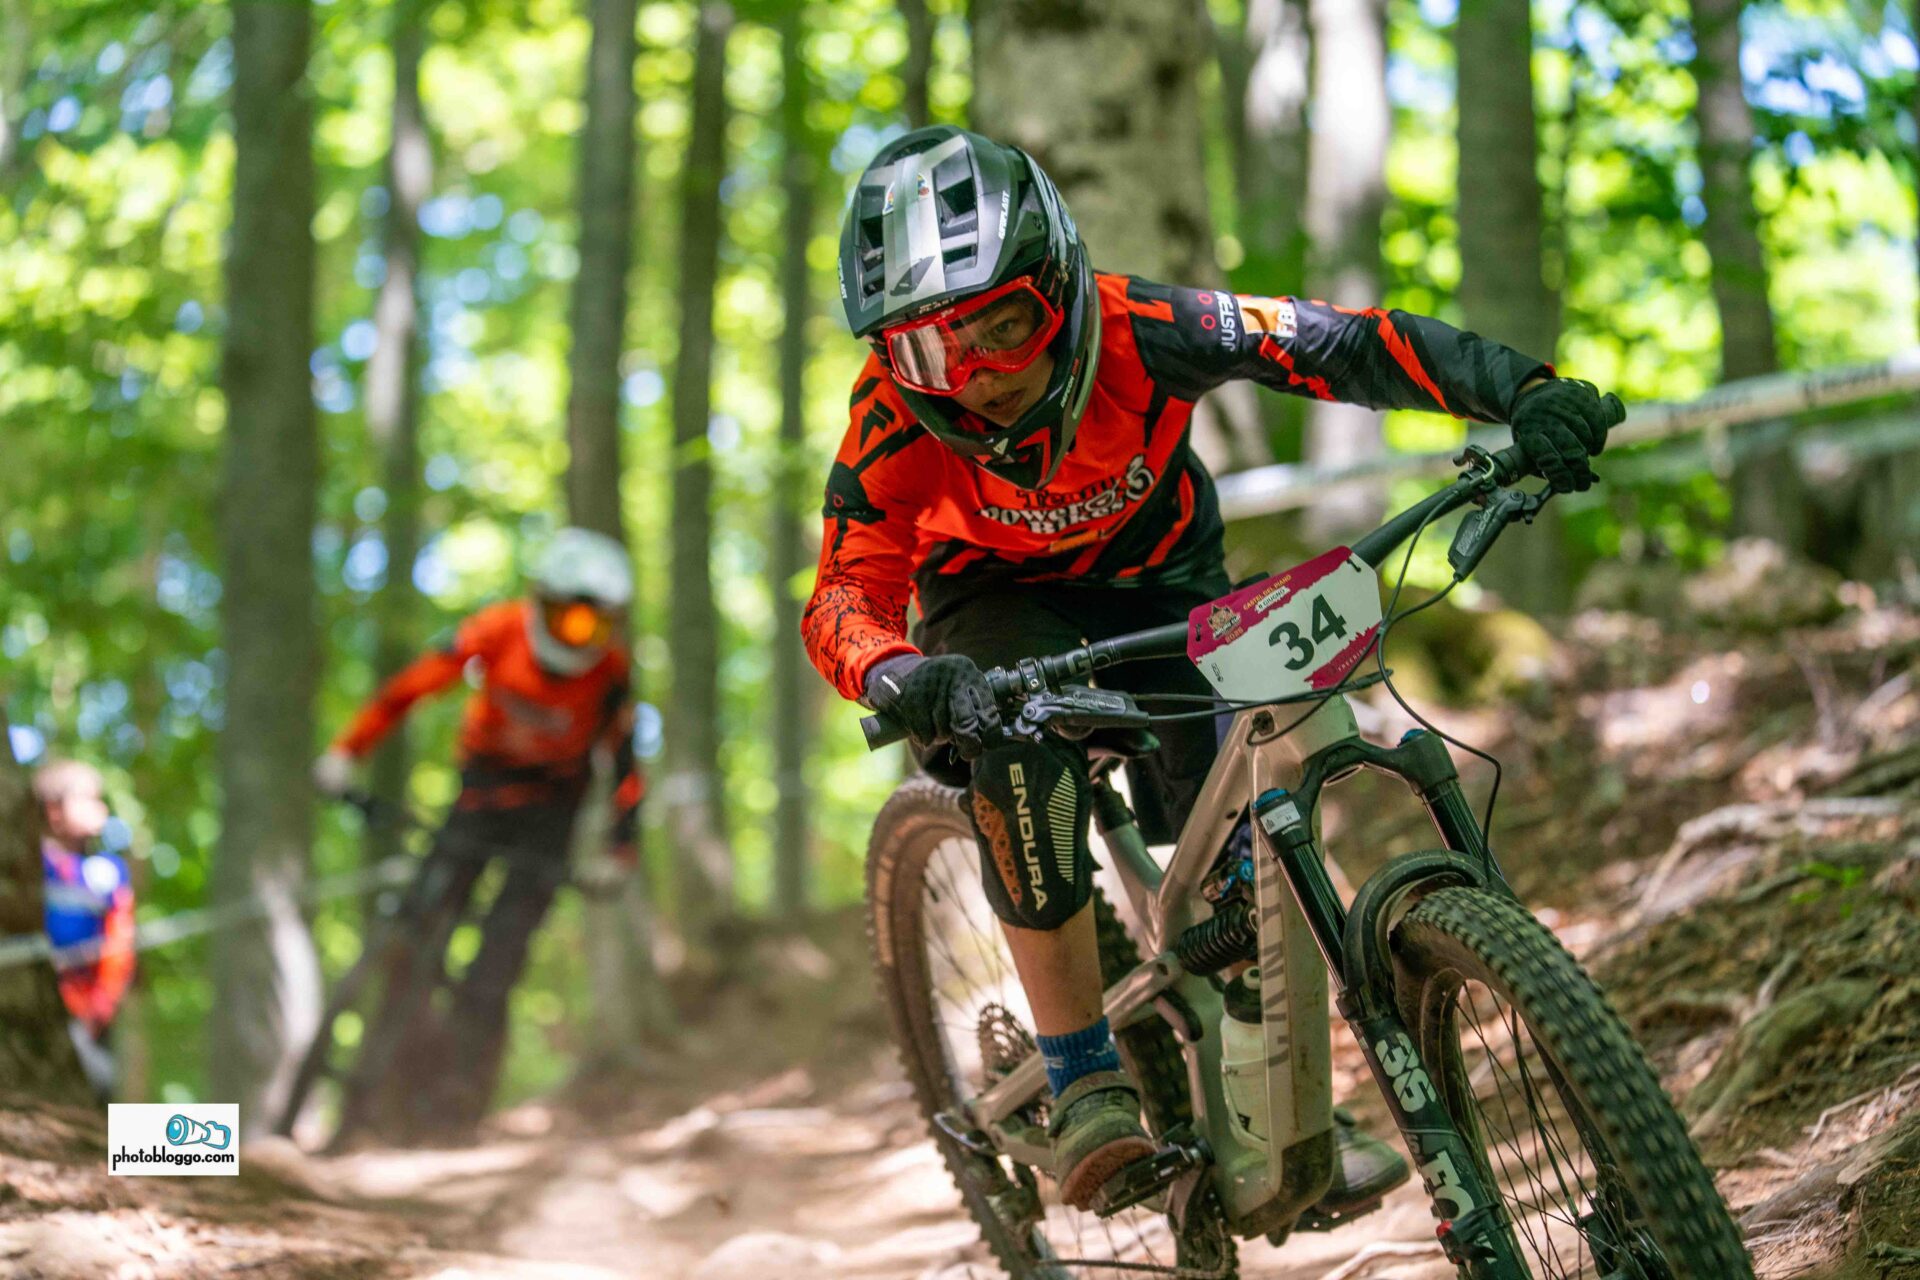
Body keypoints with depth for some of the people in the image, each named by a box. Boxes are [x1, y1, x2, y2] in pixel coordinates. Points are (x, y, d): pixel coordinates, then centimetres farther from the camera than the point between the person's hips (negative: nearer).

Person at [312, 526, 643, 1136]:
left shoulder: (612, 673, -22)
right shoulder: (498, 631, -22)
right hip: (484, 772, 2)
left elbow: (628, 764, -13)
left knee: (508, 931, -17)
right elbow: (412, 685, -16)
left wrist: (620, 850, -21)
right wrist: (345, 752, -20)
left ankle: (466, 1077, -15)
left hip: (554, 794, -1)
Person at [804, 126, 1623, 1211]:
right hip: (1002, 604, -1)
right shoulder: (899, 412, -31)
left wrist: (1523, 391, -47)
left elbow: (1344, 345, -34)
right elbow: (846, 597, -36)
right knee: (1017, 737, -33)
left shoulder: (1137, 331, -32)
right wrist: (899, 678, -60)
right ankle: (1086, 1087, -25)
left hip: (1159, 580, 1)